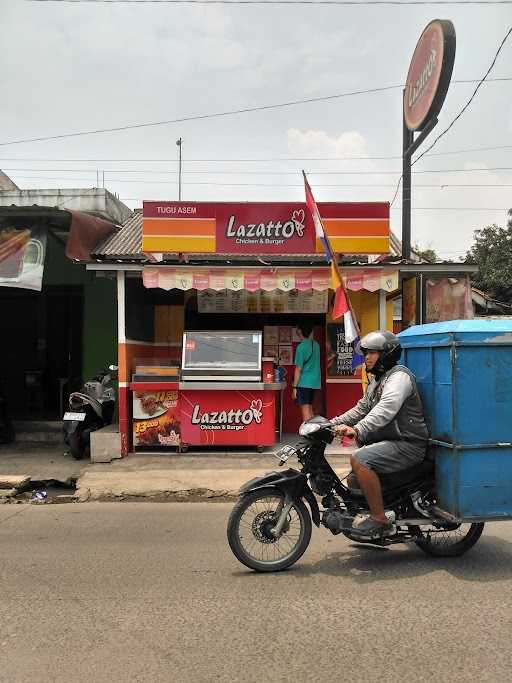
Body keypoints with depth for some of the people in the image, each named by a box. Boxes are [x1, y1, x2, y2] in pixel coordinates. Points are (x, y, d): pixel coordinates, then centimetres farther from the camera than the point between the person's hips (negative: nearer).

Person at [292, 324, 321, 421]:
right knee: (310, 409, 15)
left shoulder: (301, 347, -12)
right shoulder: (316, 344, 7)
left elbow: (298, 369, -13)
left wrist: (294, 387, -8)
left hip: (304, 383, -7)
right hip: (314, 382, 7)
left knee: (305, 410, -5)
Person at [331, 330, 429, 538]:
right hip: (388, 441, 11)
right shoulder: (377, 380, 20)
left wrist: (357, 430, -45)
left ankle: (379, 519, -20)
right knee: (354, 481, 16)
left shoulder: (399, 376, -15)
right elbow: (362, 408, 21)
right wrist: (334, 423, 9)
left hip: (407, 444, -11)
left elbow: (385, 410, -31)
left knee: (359, 459, -28)